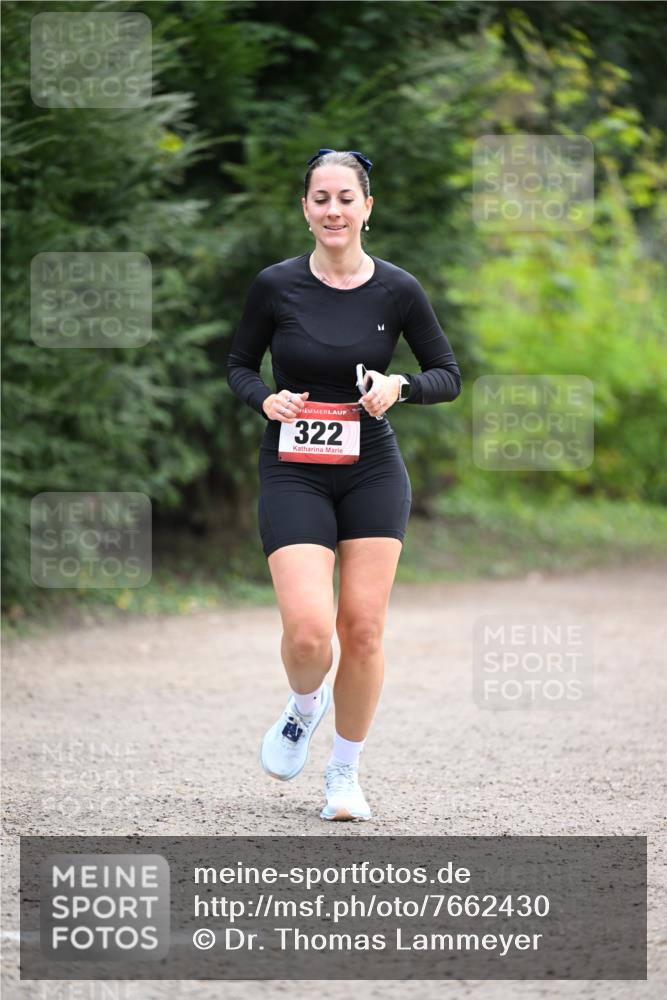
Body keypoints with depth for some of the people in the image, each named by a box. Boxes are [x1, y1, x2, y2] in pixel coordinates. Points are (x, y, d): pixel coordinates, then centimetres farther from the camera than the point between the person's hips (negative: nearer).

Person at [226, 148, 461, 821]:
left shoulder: (397, 291, -4)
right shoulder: (275, 286, -5)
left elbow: (448, 375, 5)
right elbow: (239, 364, 9)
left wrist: (399, 385, -14)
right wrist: (266, 399, -12)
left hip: (373, 473, 1)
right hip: (293, 473, -1)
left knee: (363, 629, -1)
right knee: (309, 631, -16)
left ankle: (345, 773, 18)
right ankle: (304, 705, 20)